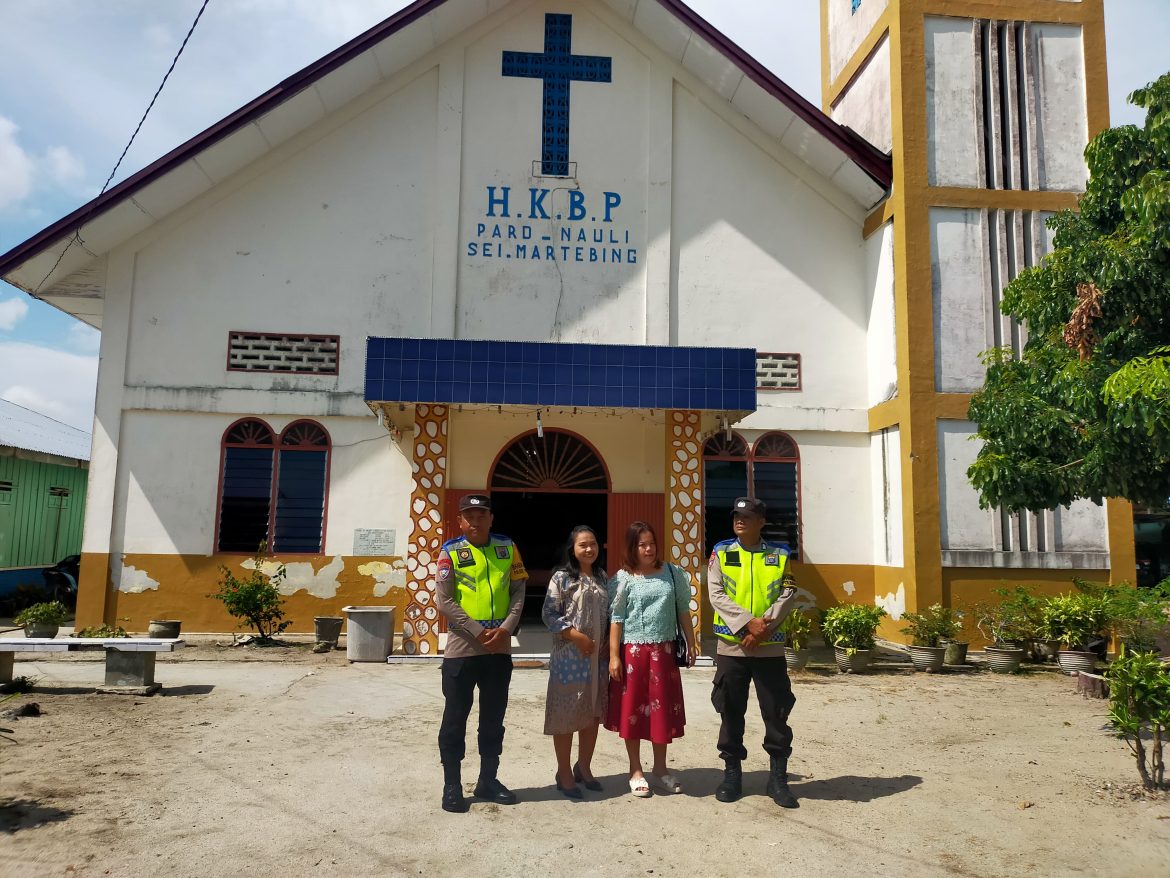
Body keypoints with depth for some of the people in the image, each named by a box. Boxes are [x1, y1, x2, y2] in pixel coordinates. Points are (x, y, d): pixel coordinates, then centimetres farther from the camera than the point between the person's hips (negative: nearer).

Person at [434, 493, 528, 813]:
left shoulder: (507, 548, 6)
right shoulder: (450, 552, -5)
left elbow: (518, 590, 5)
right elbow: (443, 600, -10)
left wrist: (506, 627, -10)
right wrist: (478, 632, -14)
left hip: (500, 649, 4)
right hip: (462, 648, -3)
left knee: (494, 717, 13)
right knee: (455, 718, 4)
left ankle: (488, 781, 27)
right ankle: (452, 786, 17)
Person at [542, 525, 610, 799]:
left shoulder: (602, 577, 10)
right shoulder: (562, 578, -7)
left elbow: (608, 614, 15)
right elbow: (549, 614, -11)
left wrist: (609, 643, 1)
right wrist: (576, 636, -18)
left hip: (598, 655, 6)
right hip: (569, 655, -5)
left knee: (594, 713, 12)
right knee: (566, 714, 0)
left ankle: (583, 768, 28)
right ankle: (564, 773, 14)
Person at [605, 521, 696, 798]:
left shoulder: (672, 573, 4)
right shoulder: (623, 578, -3)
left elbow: (683, 611, 10)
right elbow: (616, 619, -5)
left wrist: (691, 644, 7)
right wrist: (614, 656, -9)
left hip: (663, 650, 2)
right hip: (632, 650, -2)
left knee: (663, 708, 9)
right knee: (632, 708, 5)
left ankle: (660, 768, 26)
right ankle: (636, 771, 19)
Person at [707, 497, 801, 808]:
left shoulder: (779, 555, 4)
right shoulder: (721, 554, 2)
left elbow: (788, 595, -3)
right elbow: (716, 595, -7)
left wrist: (765, 625, -17)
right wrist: (749, 623, -18)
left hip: (770, 647, 0)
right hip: (731, 647, 0)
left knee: (777, 714, 4)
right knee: (731, 713, 8)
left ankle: (778, 777, 18)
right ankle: (732, 774, 22)